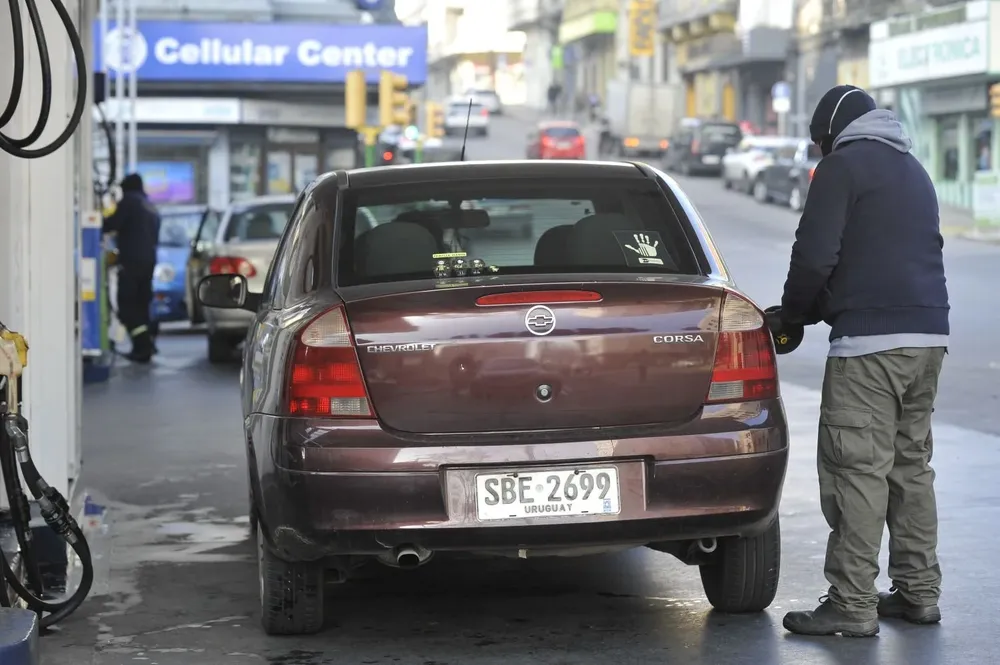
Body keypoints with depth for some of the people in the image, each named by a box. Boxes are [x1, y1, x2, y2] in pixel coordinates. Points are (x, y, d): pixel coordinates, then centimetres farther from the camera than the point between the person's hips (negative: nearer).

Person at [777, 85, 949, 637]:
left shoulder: (843, 165, -2)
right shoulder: (913, 171, 24)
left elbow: (815, 255, -12)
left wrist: (793, 315, 7)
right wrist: (813, 310, 25)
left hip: (868, 341, -9)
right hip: (928, 335, 9)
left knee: (857, 468, -8)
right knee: (911, 464, 14)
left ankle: (852, 606, -9)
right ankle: (918, 592, 17)